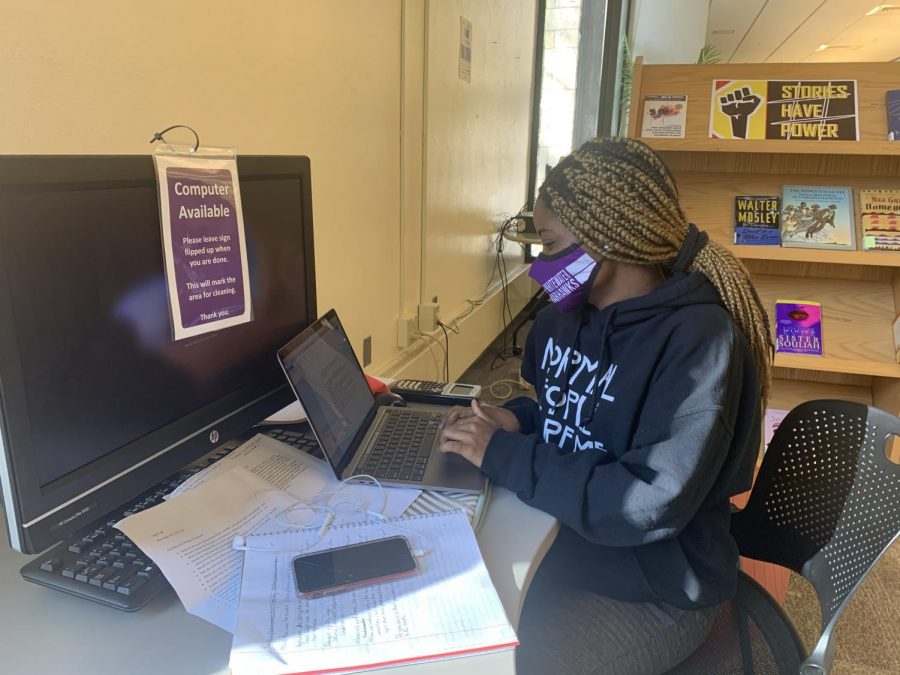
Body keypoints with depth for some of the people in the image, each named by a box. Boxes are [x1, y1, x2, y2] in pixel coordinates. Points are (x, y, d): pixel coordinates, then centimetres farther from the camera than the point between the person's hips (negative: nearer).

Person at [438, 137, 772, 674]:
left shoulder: (699, 341, -24)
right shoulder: (567, 314, -1)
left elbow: (647, 505, -29)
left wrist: (503, 455, -25)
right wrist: (516, 420, -7)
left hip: (655, 589, -6)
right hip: (556, 538, 7)